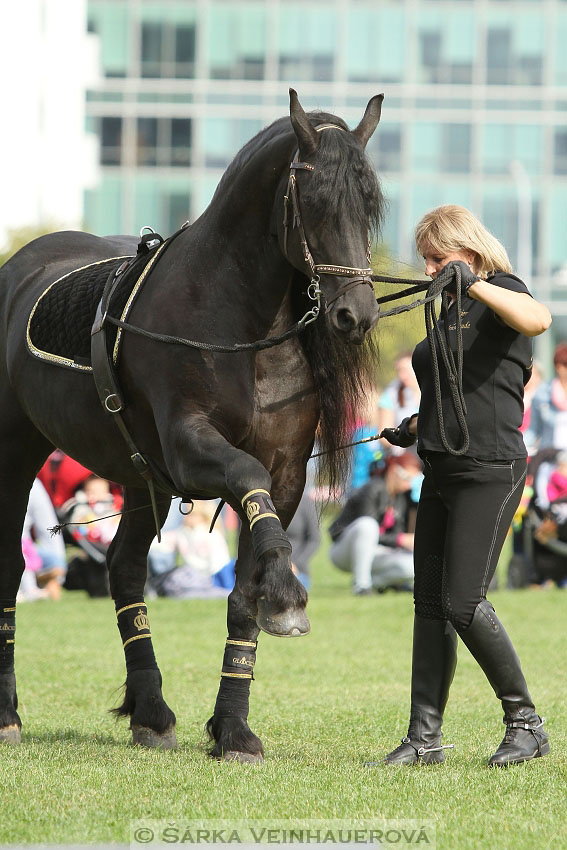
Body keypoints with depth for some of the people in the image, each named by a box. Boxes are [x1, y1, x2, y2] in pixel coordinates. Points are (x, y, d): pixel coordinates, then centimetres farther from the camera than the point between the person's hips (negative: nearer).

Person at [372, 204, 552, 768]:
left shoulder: (499, 293, -7)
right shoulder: (449, 310, 18)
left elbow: (537, 319, -33)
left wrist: (472, 283, -39)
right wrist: (417, 427, 21)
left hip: (490, 472, -9)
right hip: (442, 471, 9)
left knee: (463, 603, -12)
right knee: (430, 603, 6)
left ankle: (525, 722, 2)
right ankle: (424, 738, 8)